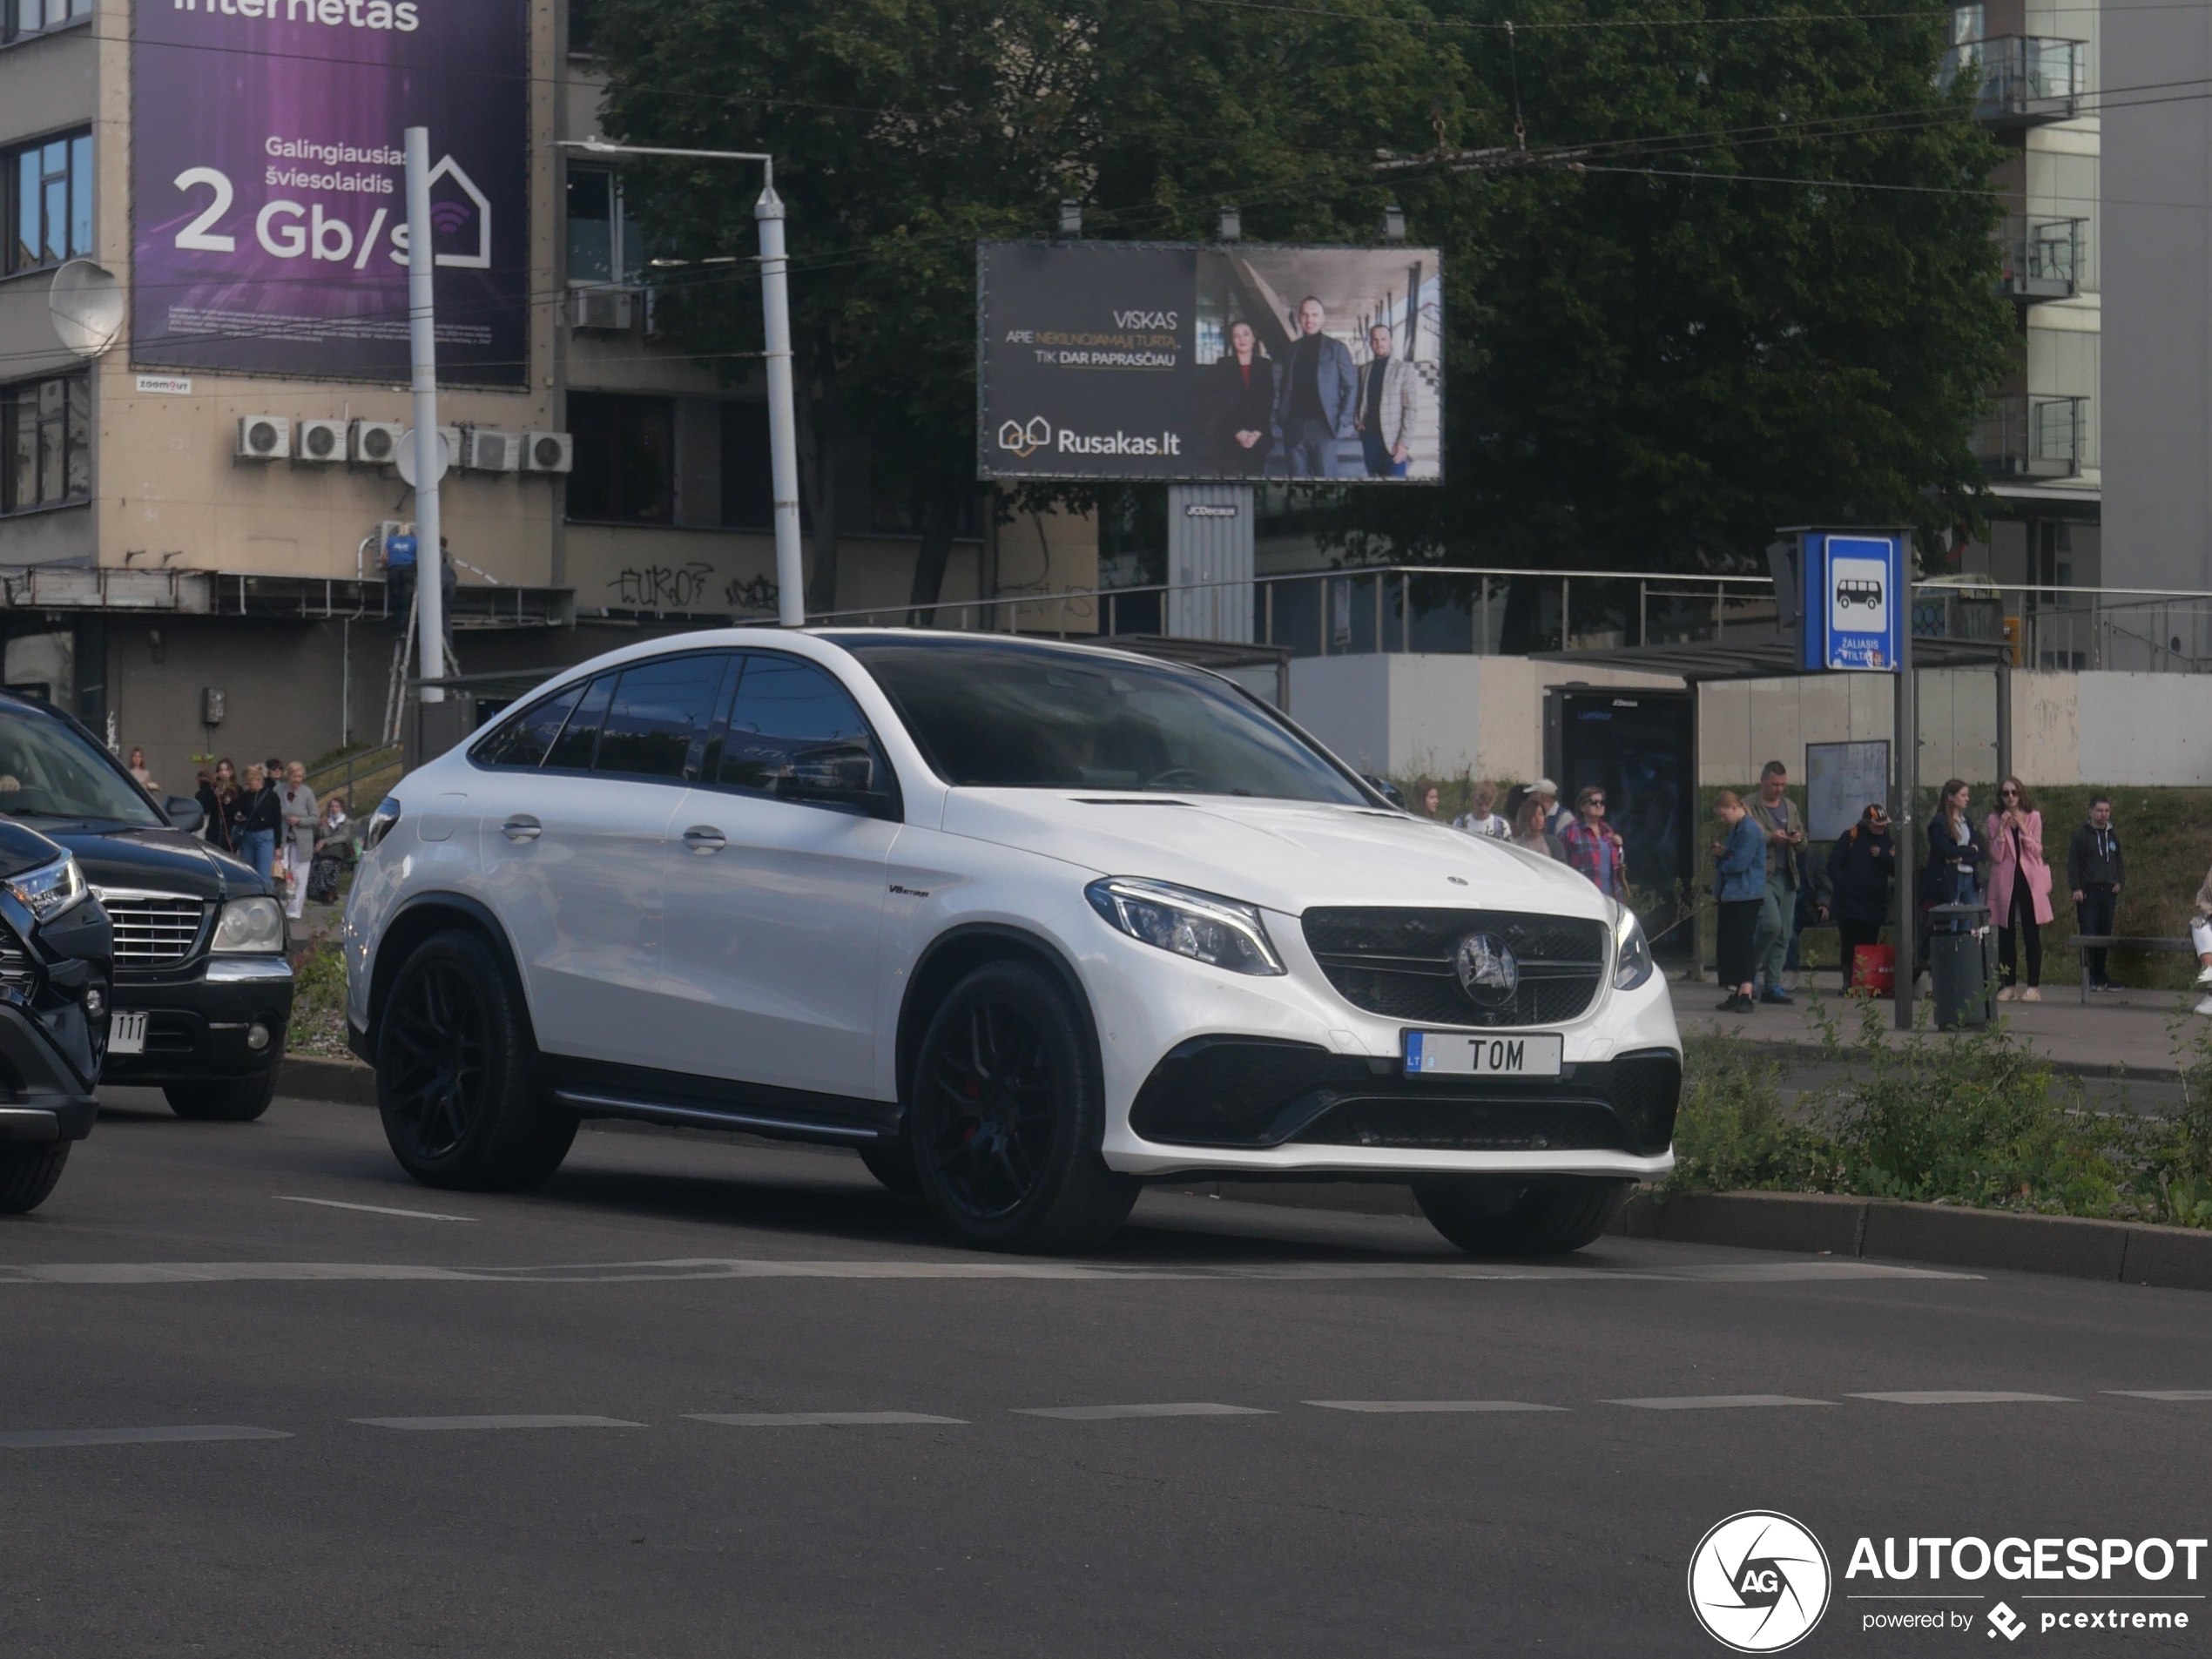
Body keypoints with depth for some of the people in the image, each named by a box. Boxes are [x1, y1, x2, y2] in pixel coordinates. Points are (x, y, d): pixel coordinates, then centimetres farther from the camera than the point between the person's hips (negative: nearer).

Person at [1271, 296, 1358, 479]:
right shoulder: (1292, 349, 15)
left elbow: (1351, 387, 3)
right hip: (1295, 427, 3)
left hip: (1322, 426, -3)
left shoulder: (1336, 349, 5)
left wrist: (1343, 423, -7)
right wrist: (1281, 419, 5)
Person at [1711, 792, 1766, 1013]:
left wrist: (1721, 862, -1)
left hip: (1745, 897, -10)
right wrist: (1719, 854, -1)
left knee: (1742, 945, -11)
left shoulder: (1750, 831, -13)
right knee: (1727, 946, 9)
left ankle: (1746, 995, -12)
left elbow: (1739, 863, -19)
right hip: (1728, 896, 10)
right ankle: (1734, 992, 13)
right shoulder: (1733, 830, 18)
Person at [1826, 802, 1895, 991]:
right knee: (1850, 947, -6)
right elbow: (1833, 865, -2)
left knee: (1868, 947, 2)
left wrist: (1882, 855, -12)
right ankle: (1849, 982, -1)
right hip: (1849, 903, -3)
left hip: (1874, 905, 3)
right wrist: (1843, 885, -14)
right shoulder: (1850, 837, 0)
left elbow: (1895, 869, 3)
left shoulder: (1888, 841, 11)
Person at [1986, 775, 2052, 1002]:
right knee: (2006, 935, 2)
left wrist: (2023, 828, -12)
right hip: (2005, 881, 1)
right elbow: (1996, 856, -3)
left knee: (2032, 933, -1)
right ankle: (2008, 985, 8)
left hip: (2029, 880, -1)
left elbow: (2036, 851, -4)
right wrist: (2002, 829, -11)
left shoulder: (2033, 818, 4)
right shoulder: (1995, 820, 4)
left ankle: (2033, 986, 2)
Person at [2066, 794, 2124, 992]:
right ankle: (2089, 978, -8)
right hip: (2088, 892, -5)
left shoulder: (2112, 837, 15)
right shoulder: (2081, 835, -1)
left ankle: (2100, 977, 12)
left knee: (2105, 935, 6)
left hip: (2108, 892, 5)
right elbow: (2073, 863, -4)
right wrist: (2076, 888, -13)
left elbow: (2119, 861, 23)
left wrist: (2119, 881, 5)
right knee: (2088, 934, -9)